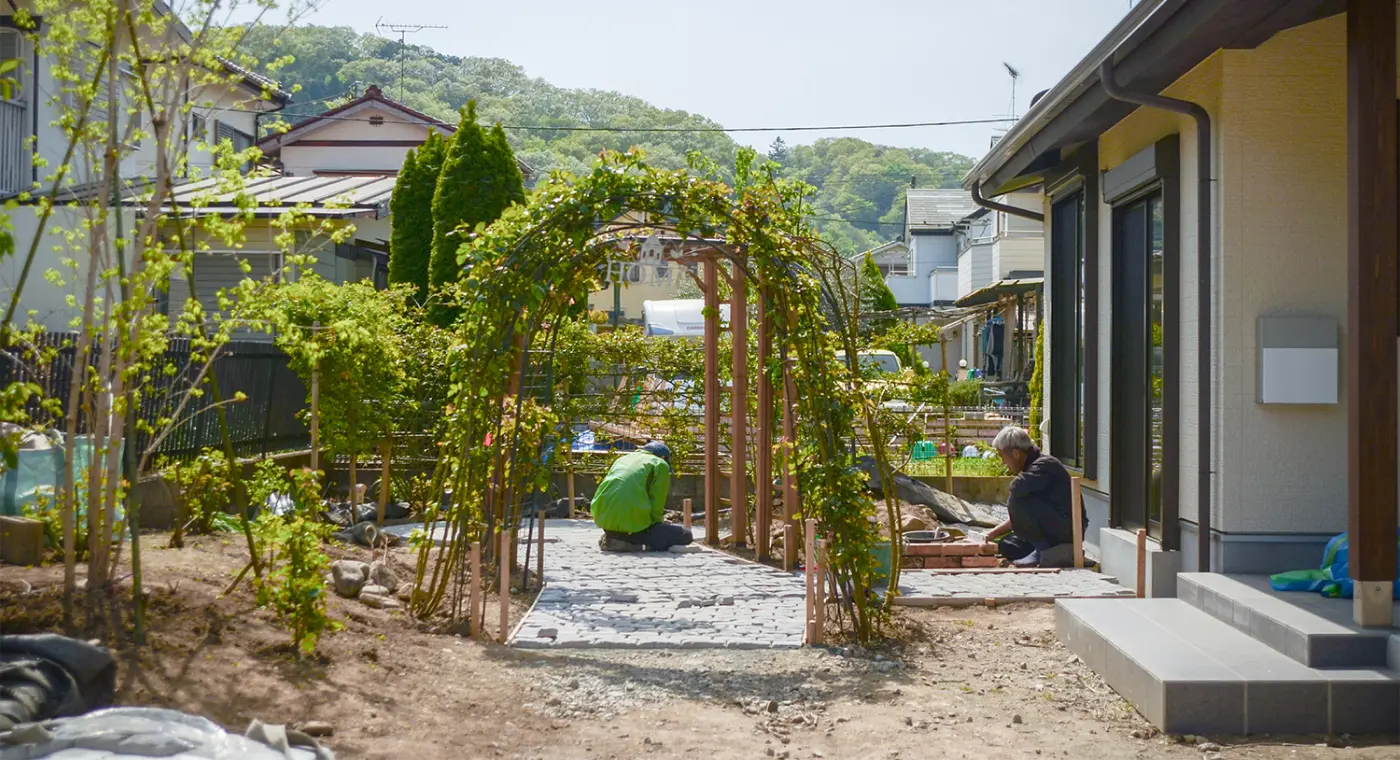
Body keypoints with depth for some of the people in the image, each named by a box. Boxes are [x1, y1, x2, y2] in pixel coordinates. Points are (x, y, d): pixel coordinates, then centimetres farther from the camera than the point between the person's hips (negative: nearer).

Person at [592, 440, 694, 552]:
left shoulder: (621, 459, 26)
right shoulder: (661, 464, 7)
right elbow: (657, 504, -3)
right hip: (632, 522, -8)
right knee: (685, 536, 3)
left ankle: (612, 537, 7)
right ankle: (628, 542, -10)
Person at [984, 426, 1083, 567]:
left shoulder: (1045, 465, -15)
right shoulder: (1033, 466, 15)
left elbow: (1017, 487, -36)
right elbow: (1019, 518, 20)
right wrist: (992, 535, 17)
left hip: (1067, 528, -10)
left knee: (1018, 502, -24)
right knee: (1006, 546, 11)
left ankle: (1044, 551, -12)